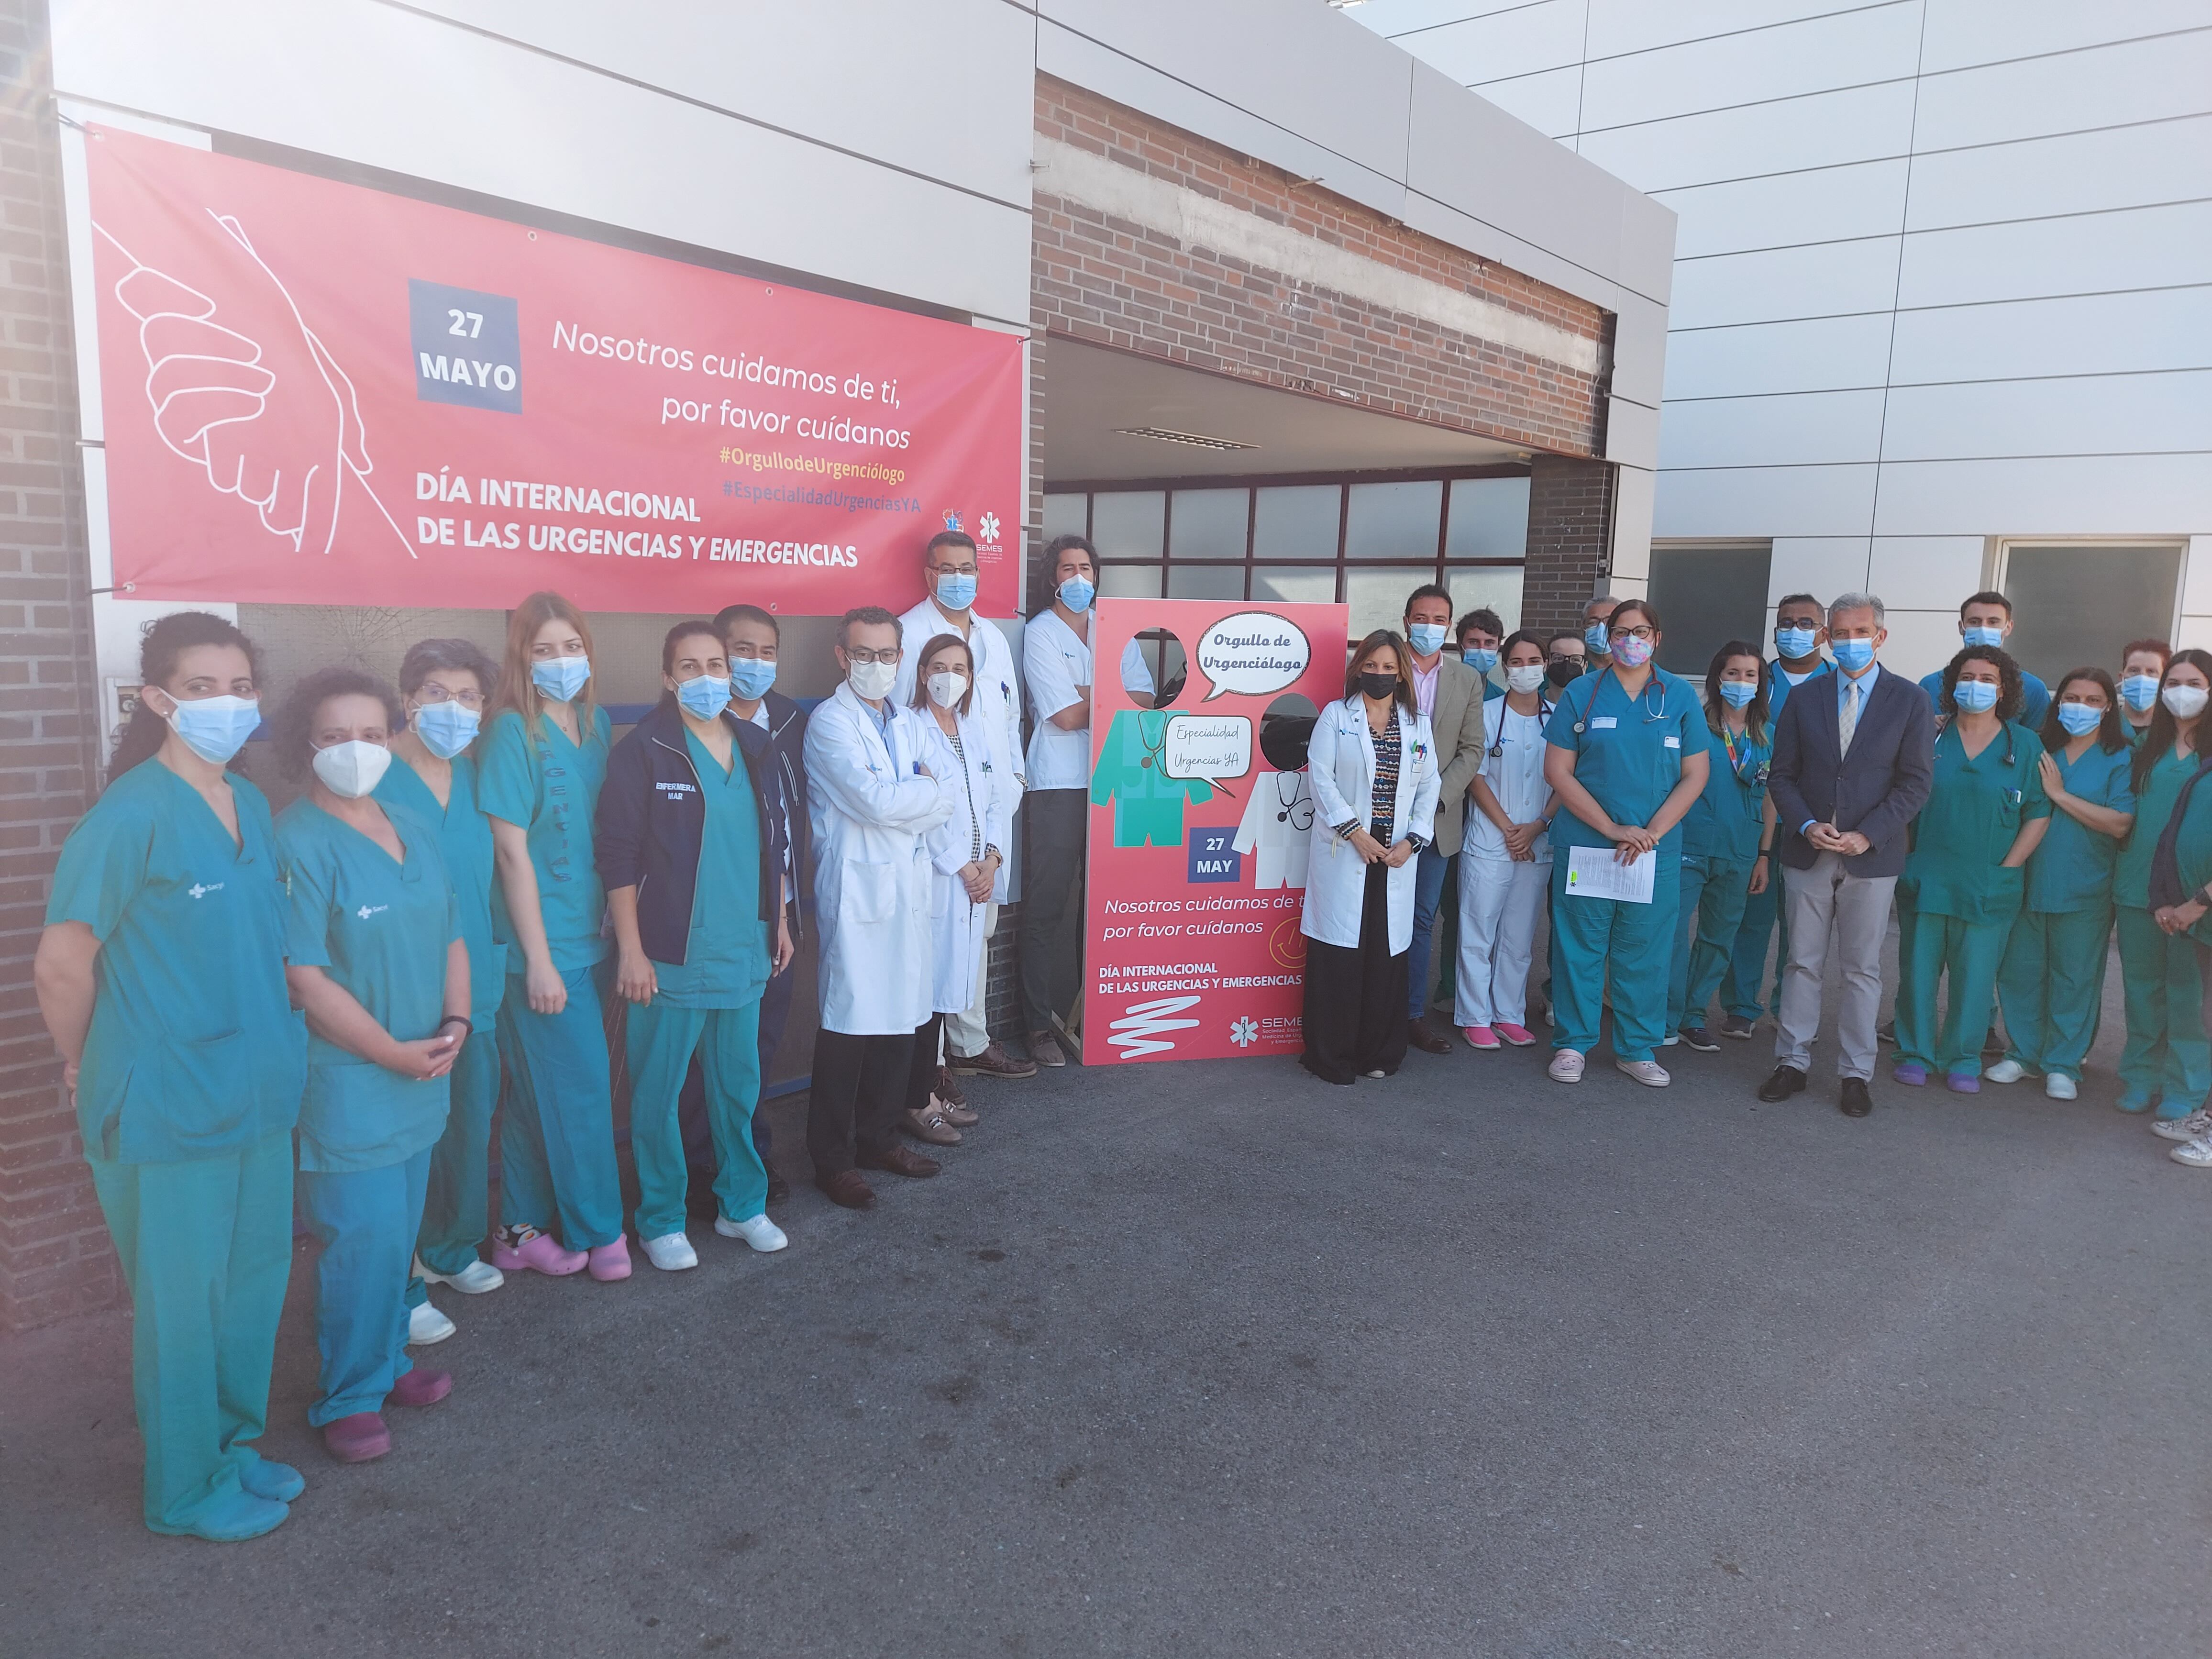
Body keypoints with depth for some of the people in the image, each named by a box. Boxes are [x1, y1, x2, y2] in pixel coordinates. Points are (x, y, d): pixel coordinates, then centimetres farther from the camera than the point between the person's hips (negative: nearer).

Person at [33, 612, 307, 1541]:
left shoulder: (251, 806, 6)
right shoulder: (131, 814, -17)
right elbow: (60, 966, -14)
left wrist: (272, 1053, 13)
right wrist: (90, 1069, -1)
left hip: (257, 1094, 7)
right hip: (168, 1108, -7)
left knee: (254, 1277, 18)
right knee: (182, 1299, 8)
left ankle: (233, 1444, 38)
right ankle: (186, 1492, 27)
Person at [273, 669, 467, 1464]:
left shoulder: (415, 830, 9)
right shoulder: (297, 842, -14)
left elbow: (451, 935, 14)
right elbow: (304, 977, -18)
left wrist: (456, 1024, -1)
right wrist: (395, 1054, -14)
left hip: (423, 1074, 7)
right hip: (348, 1083, -7)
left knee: (398, 1229, 16)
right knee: (362, 1238, -1)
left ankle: (387, 1359, 33)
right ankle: (348, 1397, 17)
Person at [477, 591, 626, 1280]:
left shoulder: (598, 725, 7)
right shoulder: (512, 734, -12)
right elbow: (512, 852, -14)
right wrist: (539, 959, -15)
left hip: (588, 938, 6)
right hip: (541, 944, -6)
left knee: (536, 1093, 15)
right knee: (582, 1088, 1)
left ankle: (524, 1231, 27)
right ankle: (597, 1232, 18)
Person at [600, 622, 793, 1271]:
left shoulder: (755, 747, 8)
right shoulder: (644, 749, -9)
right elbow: (617, 856, -11)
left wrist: (779, 920, 16)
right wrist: (631, 949, -13)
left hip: (744, 953, 5)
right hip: (669, 957, -5)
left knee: (738, 1086, 15)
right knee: (657, 1094, 5)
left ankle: (742, 1205, 31)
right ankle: (661, 1221, 22)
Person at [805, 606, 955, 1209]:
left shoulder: (913, 725, 17)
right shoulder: (830, 723, -5)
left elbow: (943, 806, 6)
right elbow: (874, 800, -18)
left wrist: (900, 801, -10)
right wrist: (927, 792, -2)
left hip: (910, 887, 7)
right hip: (857, 890, -7)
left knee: (900, 1020, 11)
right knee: (849, 1026, -3)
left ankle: (878, 1138, 26)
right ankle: (833, 1158, 9)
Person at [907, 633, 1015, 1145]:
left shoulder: (978, 730, 13)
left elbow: (1001, 800, 12)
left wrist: (992, 859, -2)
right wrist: (961, 867, -10)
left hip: (978, 879, 6)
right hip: (932, 878, -6)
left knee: (949, 985, 11)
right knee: (926, 989, -3)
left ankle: (931, 1090, 21)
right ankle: (918, 1104, 6)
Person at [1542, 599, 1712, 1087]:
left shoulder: (1681, 695, 5)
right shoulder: (1582, 694, 1)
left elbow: (1695, 774, 4)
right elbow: (1558, 771, -3)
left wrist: (1651, 833, -9)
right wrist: (1612, 828, -11)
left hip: (1657, 848, 1)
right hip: (1585, 841, -1)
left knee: (1646, 949, 6)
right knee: (1580, 944, 3)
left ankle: (1637, 1048, 19)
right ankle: (1573, 1043, 16)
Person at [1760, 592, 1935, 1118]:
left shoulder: (1910, 701, 1)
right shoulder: (1802, 699, 6)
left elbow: (1915, 783, -3)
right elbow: (1782, 775, 5)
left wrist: (1866, 836, -14)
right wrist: (1807, 826, -11)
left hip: (1872, 857, -1)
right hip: (1808, 853, 2)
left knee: (1863, 970, 6)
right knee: (1803, 964, 7)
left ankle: (1855, 1073, 15)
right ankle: (1792, 1062, 16)